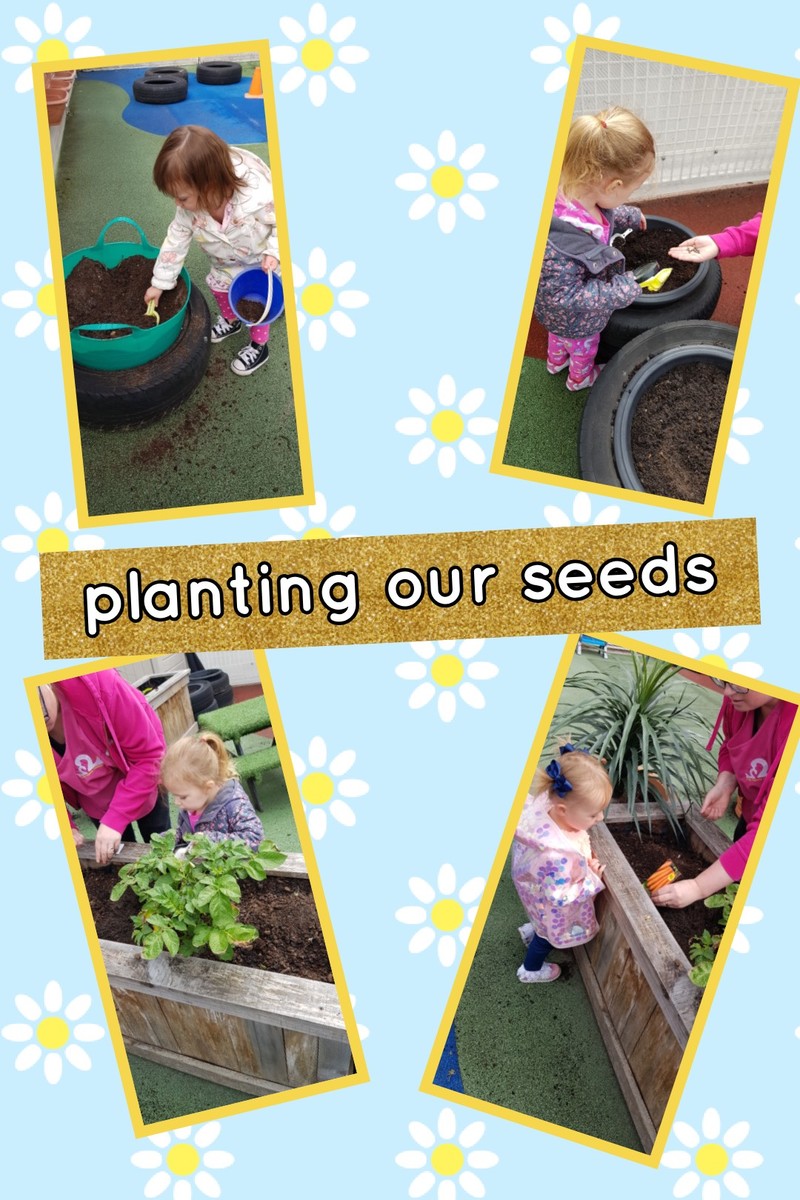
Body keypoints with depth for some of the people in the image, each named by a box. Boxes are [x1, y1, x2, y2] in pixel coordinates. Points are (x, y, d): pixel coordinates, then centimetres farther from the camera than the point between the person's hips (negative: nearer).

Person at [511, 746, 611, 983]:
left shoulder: (547, 803, -30)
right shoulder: (558, 855, -49)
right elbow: (560, 897, -34)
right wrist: (593, 879, -23)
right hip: (551, 909, -6)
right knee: (550, 933, 27)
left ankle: (532, 931, 67)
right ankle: (531, 970, 54)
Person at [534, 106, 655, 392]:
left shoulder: (579, 193, -23)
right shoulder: (559, 241, -48)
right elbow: (564, 296, -36)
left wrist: (629, 216, 11)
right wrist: (621, 291, -33)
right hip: (577, 321, -6)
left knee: (560, 335, 37)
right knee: (583, 349, 27)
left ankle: (556, 361, 66)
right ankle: (580, 378, 57)